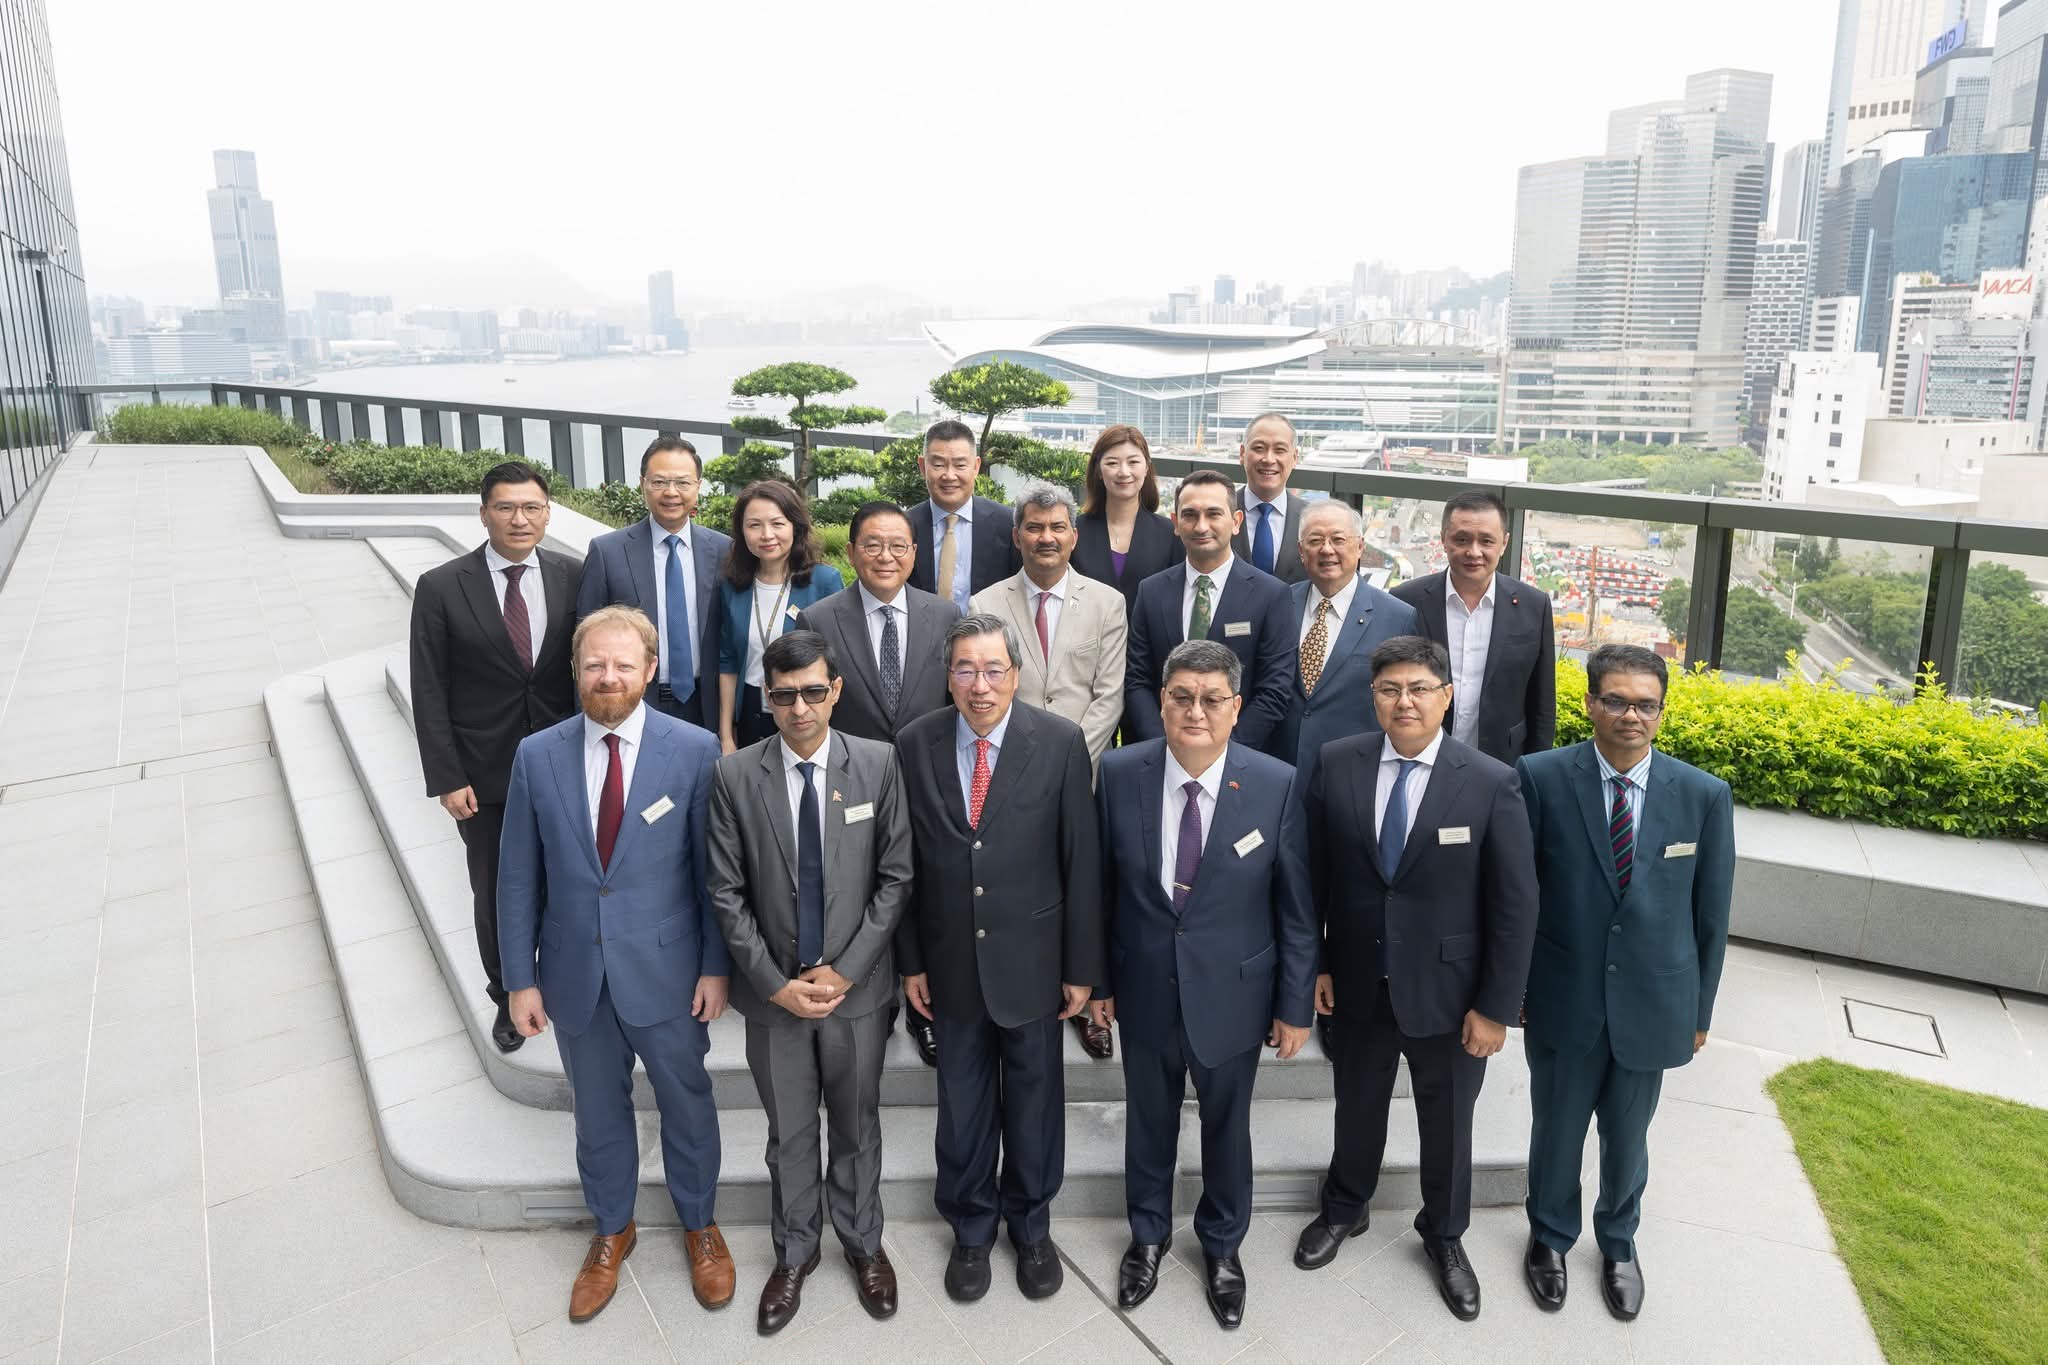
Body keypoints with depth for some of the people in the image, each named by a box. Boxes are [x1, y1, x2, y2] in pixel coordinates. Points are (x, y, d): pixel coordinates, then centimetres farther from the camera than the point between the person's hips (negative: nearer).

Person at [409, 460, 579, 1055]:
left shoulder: (572, 577, -3)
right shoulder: (441, 588, -8)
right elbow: (429, 692, -6)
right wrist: (446, 778, -9)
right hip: (486, 776, -1)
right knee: (495, 893, 14)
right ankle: (508, 997, 36)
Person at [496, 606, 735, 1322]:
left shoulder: (694, 750, -13)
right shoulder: (537, 756, -6)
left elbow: (715, 869, -7)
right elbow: (519, 878, 0)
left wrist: (715, 966, -6)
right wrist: (521, 978, 0)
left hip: (666, 972, -2)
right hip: (575, 975, 2)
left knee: (686, 1103, 16)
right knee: (597, 1110, 21)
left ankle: (700, 1225, 42)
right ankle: (611, 1229, 45)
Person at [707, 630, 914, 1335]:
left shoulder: (878, 764, -9)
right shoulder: (735, 775, -9)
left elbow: (895, 877, -7)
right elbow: (727, 893, -6)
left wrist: (846, 970, -12)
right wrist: (775, 983, -11)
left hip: (857, 986, 0)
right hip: (773, 993, 0)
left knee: (857, 1125, 18)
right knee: (789, 1133, 17)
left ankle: (863, 1242, 42)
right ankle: (795, 1251, 41)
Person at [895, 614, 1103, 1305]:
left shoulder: (1060, 742, -12)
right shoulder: (915, 745, -7)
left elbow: (1082, 861, -8)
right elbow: (905, 861, 0)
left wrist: (1082, 966, -5)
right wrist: (910, 960, 2)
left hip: (1031, 960, -1)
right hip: (951, 962, 1)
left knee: (1035, 1100, 16)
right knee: (962, 1104, 16)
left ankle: (1031, 1225, 40)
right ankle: (970, 1228, 40)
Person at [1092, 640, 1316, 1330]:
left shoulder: (1276, 785, -16)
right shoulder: (1119, 773, -12)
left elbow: (1297, 907, -8)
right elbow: (1100, 887, -2)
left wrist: (1295, 1006, -4)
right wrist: (1097, 978, 3)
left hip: (1232, 993, -1)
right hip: (1144, 991, 1)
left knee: (1227, 1127, 19)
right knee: (1149, 1122, 21)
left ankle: (1222, 1245, 46)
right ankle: (1148, 1236, 48)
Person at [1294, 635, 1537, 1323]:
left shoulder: (1491, 784, -15)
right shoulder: (1336, 764, -9)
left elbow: (1515, 904, -11)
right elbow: (1311, 871, -1)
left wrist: (1496, 1007, -10)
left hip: (1448, 992, -1)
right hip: (1358, 983, 2)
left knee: (1448, 1121, 19)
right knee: (1356, 1105, 23)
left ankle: (1444, 1235, 45)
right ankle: (1344, 1209, 49)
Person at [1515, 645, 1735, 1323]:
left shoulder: (1704, 795, -8)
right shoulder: (1542, 778, -14)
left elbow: (1710, 913, 1)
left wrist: (1700, 1011, 6)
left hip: (1653, 1005, 2)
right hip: (1562, 1001, -1)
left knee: (1627, 1139, 21)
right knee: (1556, 1132, 18)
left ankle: (1618, 1241, 48)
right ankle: (1550, 1236, 44)